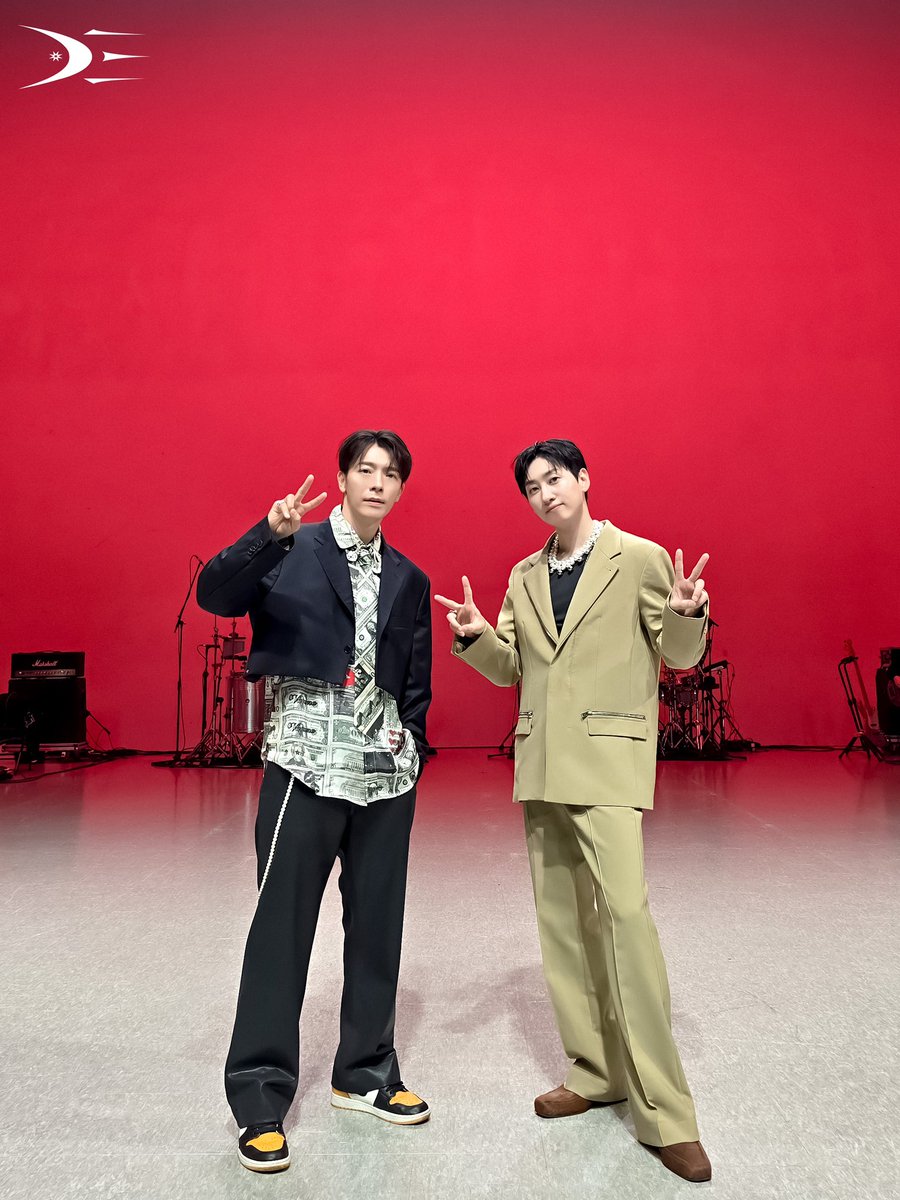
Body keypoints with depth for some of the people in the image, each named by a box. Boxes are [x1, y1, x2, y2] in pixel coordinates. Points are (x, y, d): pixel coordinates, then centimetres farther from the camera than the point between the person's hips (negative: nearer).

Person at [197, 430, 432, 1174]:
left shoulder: (409, 579, 12)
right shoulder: (293, 553, -1)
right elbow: (215, 595, -17)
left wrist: (412, 739, 4)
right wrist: (271, 534, -31)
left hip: (387, 769, 5)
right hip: (308, 761, -4)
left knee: (378, 924, 13)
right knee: (282, 925, 1)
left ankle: (366, 1072, 32)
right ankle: (259, 1097, 19)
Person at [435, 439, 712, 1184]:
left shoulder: (641, 558, 0)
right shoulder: (524, 577, 14)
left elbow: (681, 656, 1)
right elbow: (509, 668, 14)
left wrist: (686, 613, -21)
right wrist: (475, 636, -6)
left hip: (607, 762, -5)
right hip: (541, 766, 6)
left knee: (623, 911, -13)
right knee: (561, 920, 10)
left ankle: (663, 1109, 2)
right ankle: (597, 1070, 26)